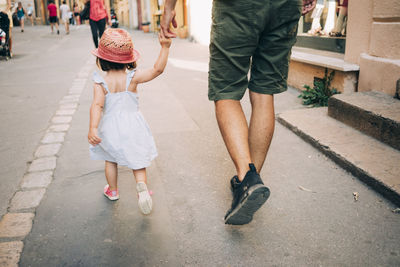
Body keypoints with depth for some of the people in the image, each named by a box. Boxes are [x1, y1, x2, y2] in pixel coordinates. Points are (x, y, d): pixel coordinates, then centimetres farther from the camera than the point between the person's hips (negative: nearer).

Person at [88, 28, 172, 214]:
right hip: (132, 126, 0)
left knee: (111, 160, 23)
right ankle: (142, 186, -15)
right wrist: (165, 47, -18)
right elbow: (157, 69, -16)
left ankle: (112, 191, 39)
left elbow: (97, 105, -25)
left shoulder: (101, 83, -13)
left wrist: (93, 127, -31)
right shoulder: (133, 77, -13)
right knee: (137, 161, 11)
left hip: (110, 128, 1)